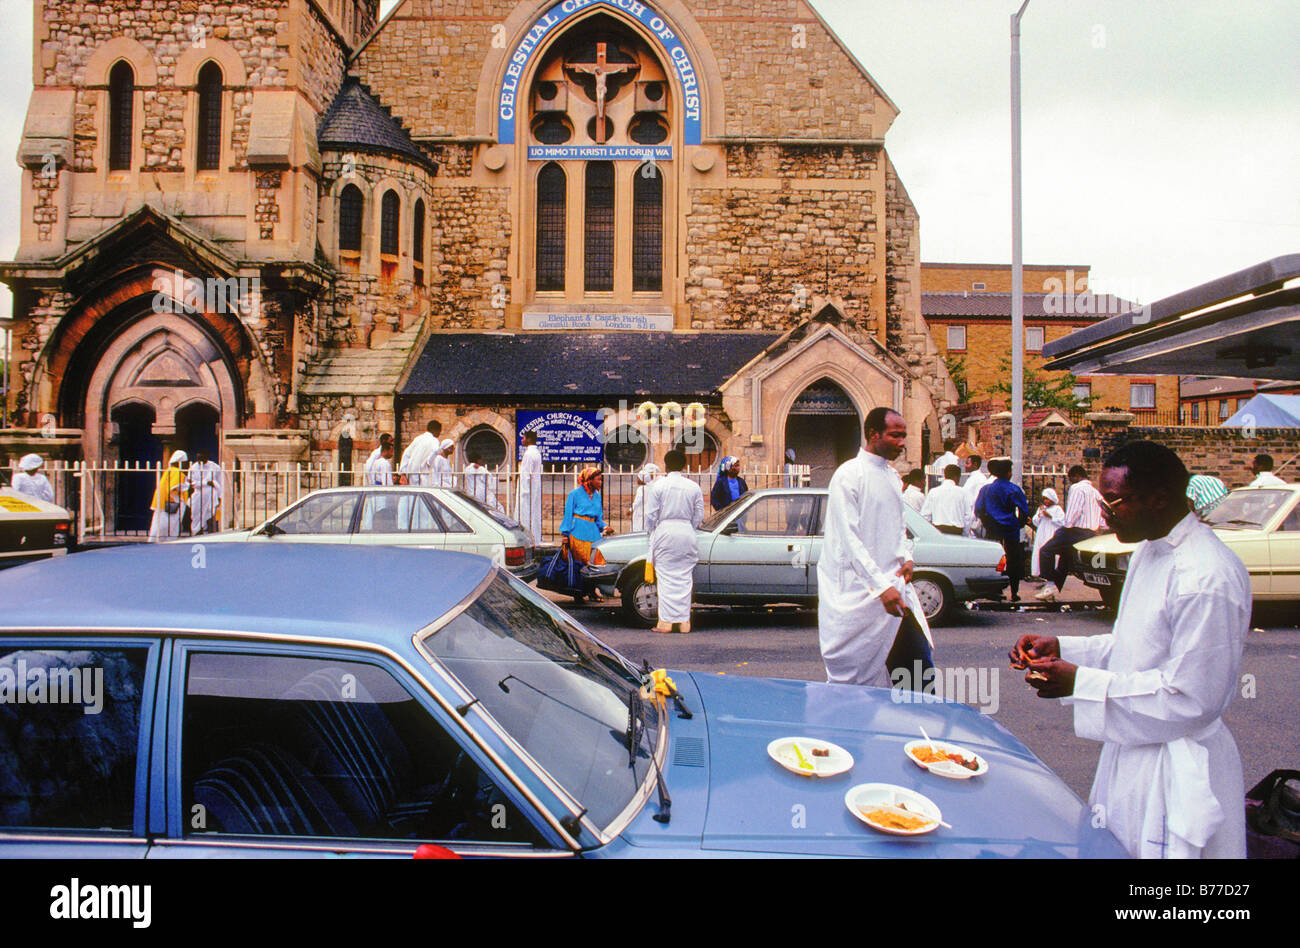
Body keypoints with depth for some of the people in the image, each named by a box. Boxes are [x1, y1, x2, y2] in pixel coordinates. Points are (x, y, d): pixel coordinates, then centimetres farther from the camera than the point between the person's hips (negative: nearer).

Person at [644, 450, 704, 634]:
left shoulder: (657, 486, -4)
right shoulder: (694, 487, 4)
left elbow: (651, 515, -3)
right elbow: (699, 516, 7)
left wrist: (651, 532, 12)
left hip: (664, 532, -2)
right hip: (687, 534, 2)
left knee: (665, 577, 1)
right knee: (684, 578, 7)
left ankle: (666, 621, 1)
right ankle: (684, 621, 9)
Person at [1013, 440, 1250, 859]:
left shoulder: (1207, 579, -25)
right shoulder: (1149, 551, 6)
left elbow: (1191, 698, -24)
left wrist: (1081, 683, -22)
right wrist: (1062, 648, 2)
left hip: (1176, 776, -9)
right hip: (1131, 754, 9)